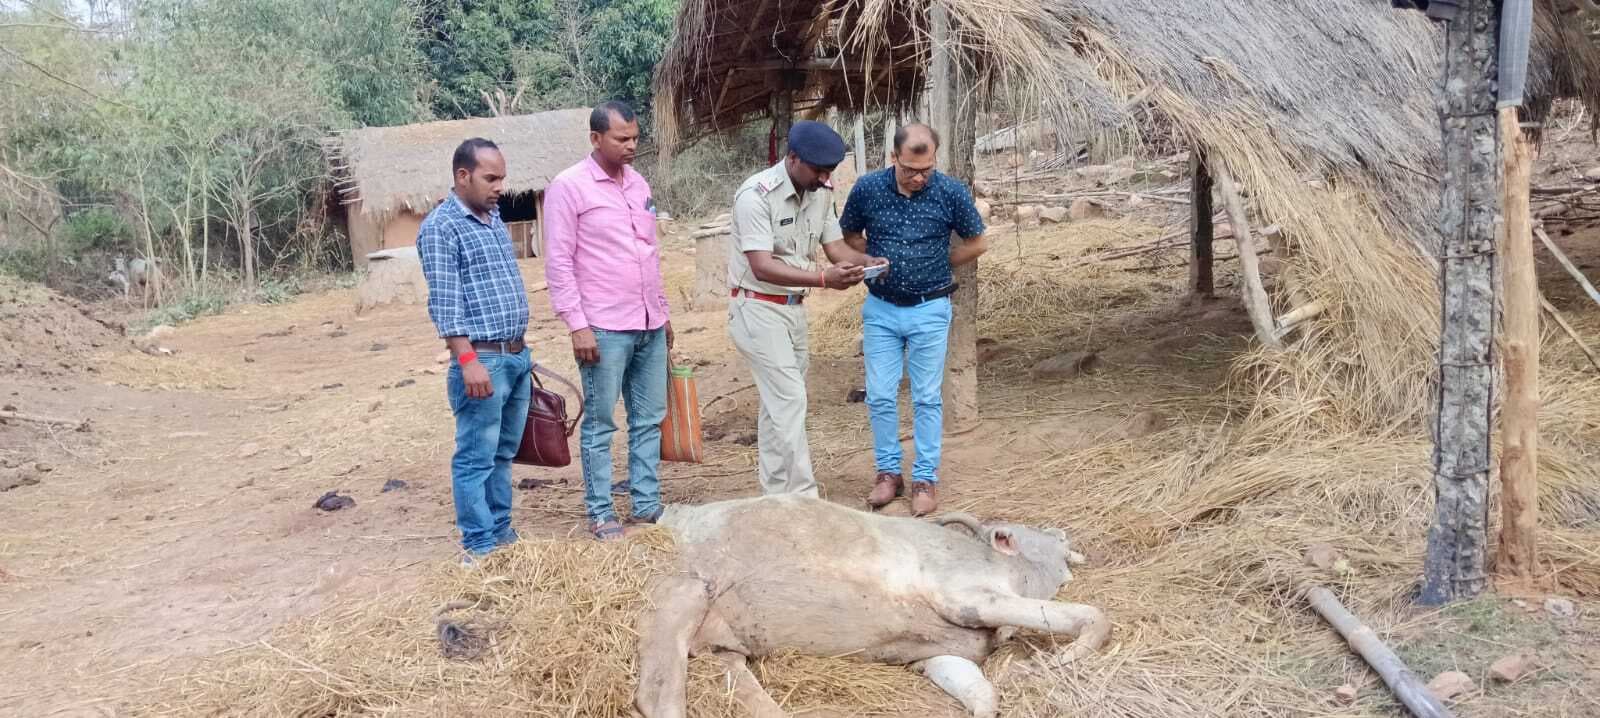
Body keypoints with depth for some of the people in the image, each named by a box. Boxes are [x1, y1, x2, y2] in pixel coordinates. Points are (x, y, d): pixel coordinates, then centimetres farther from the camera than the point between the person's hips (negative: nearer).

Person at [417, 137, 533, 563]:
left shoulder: (494, 218, 16)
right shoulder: (441, 227, -9)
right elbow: (444, 302, -15)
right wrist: (468, 360, -20)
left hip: (517, 356, 8)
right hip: (482, 359, -8)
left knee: (504, 453, 15)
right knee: (476, 458, -2)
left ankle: (501, 533, 24)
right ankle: (479, 548, 4)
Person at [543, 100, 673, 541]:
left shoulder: (639, 184, 12)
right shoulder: (569, 187, -7)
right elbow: (558, 263, -10)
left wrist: (663, 312, 18)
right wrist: (577, 326, -14)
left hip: (650, 326, 7)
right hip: (604, 328, -6)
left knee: (649, 419, 10)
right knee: (599, 424, 2)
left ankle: (647, 505, 19)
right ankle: (600, 513, 11)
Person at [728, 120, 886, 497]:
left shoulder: (821, 193, 2)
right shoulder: (756, 194, -21)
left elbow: (836, 247, 5)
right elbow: (763, 268, -27)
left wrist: (865, 261, -18)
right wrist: (824, 279, -38)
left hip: (794, 308, 8)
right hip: (758, 307, -7)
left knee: (780, 403, 12)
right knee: (790, 399, -13)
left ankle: (776, 497, 20)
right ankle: (803, 498, -9)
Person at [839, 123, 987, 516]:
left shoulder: (951, 192, -12)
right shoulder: (867, 188, -9)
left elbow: (976, 244, 2)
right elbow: (849, 236, 10)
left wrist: (933, 267, 2)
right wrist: (879, 262, -1)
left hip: (929, 310, -2)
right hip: (881, 309, 2)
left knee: (927, 399, 5)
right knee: (880, 397, 5)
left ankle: (925, 478, 15)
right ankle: (889, 472, 20)